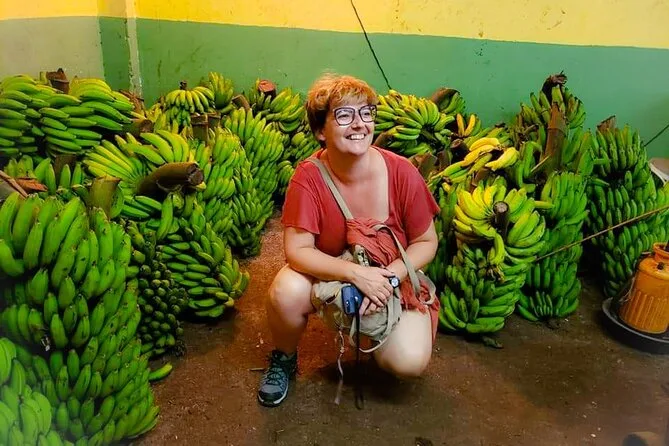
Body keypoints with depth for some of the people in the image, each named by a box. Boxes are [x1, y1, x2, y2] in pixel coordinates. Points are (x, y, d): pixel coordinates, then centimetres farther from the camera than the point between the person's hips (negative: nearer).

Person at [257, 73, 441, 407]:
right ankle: (284, 359, 4)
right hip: (329, 274, 0)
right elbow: (297, 250, -22)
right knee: (286, 293, -31)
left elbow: (426, 242, -9)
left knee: (409, 362, -20)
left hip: (392, 278, 0)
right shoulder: (308, 177, -20)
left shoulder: (402, 173, -19)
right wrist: (356, 273, -33)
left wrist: (389, 277, -25)